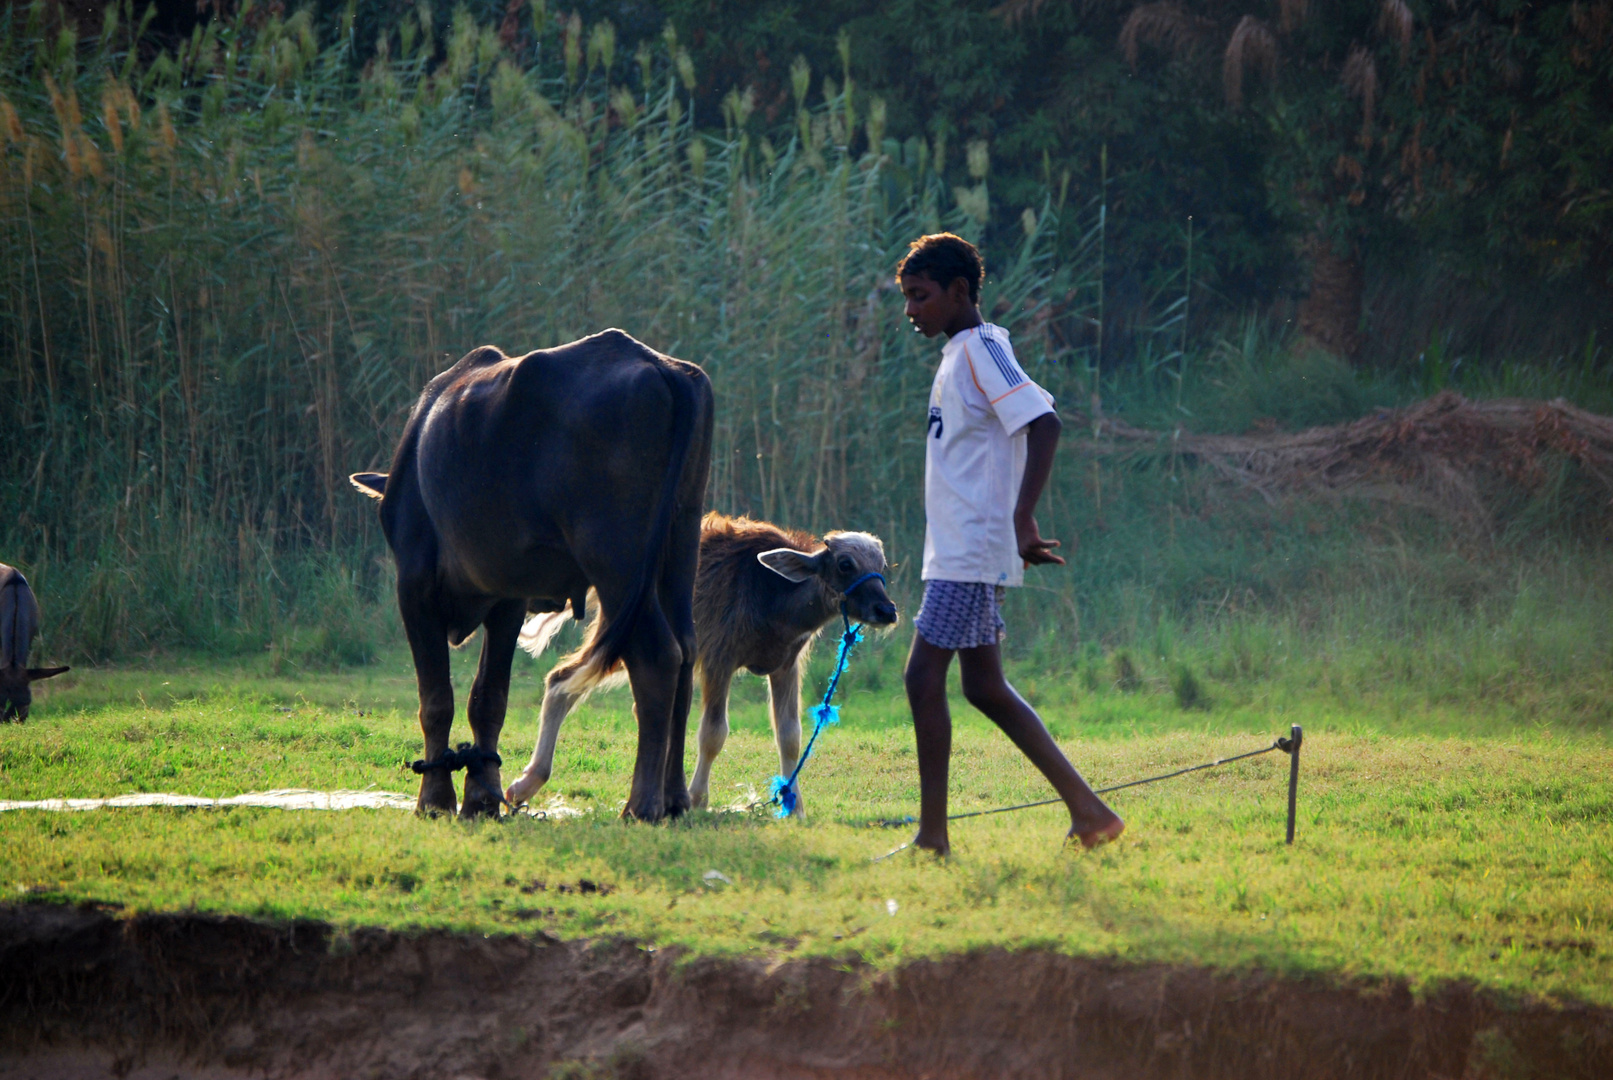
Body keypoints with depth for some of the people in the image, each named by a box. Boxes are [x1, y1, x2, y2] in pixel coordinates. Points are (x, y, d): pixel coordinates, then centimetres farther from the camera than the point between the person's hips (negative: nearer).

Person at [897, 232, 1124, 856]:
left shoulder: (982, 349, -12)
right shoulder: (960, 354, 18)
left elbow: (1043, 424, -23)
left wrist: (1022, 518, -28)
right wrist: (1018, 531, 23)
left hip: (972, 552, -10)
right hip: (960, 552, 10)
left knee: (924, 677, -9)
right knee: (983, 687, 10)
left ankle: (932, 834, -6)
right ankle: (1086, 810, 11)